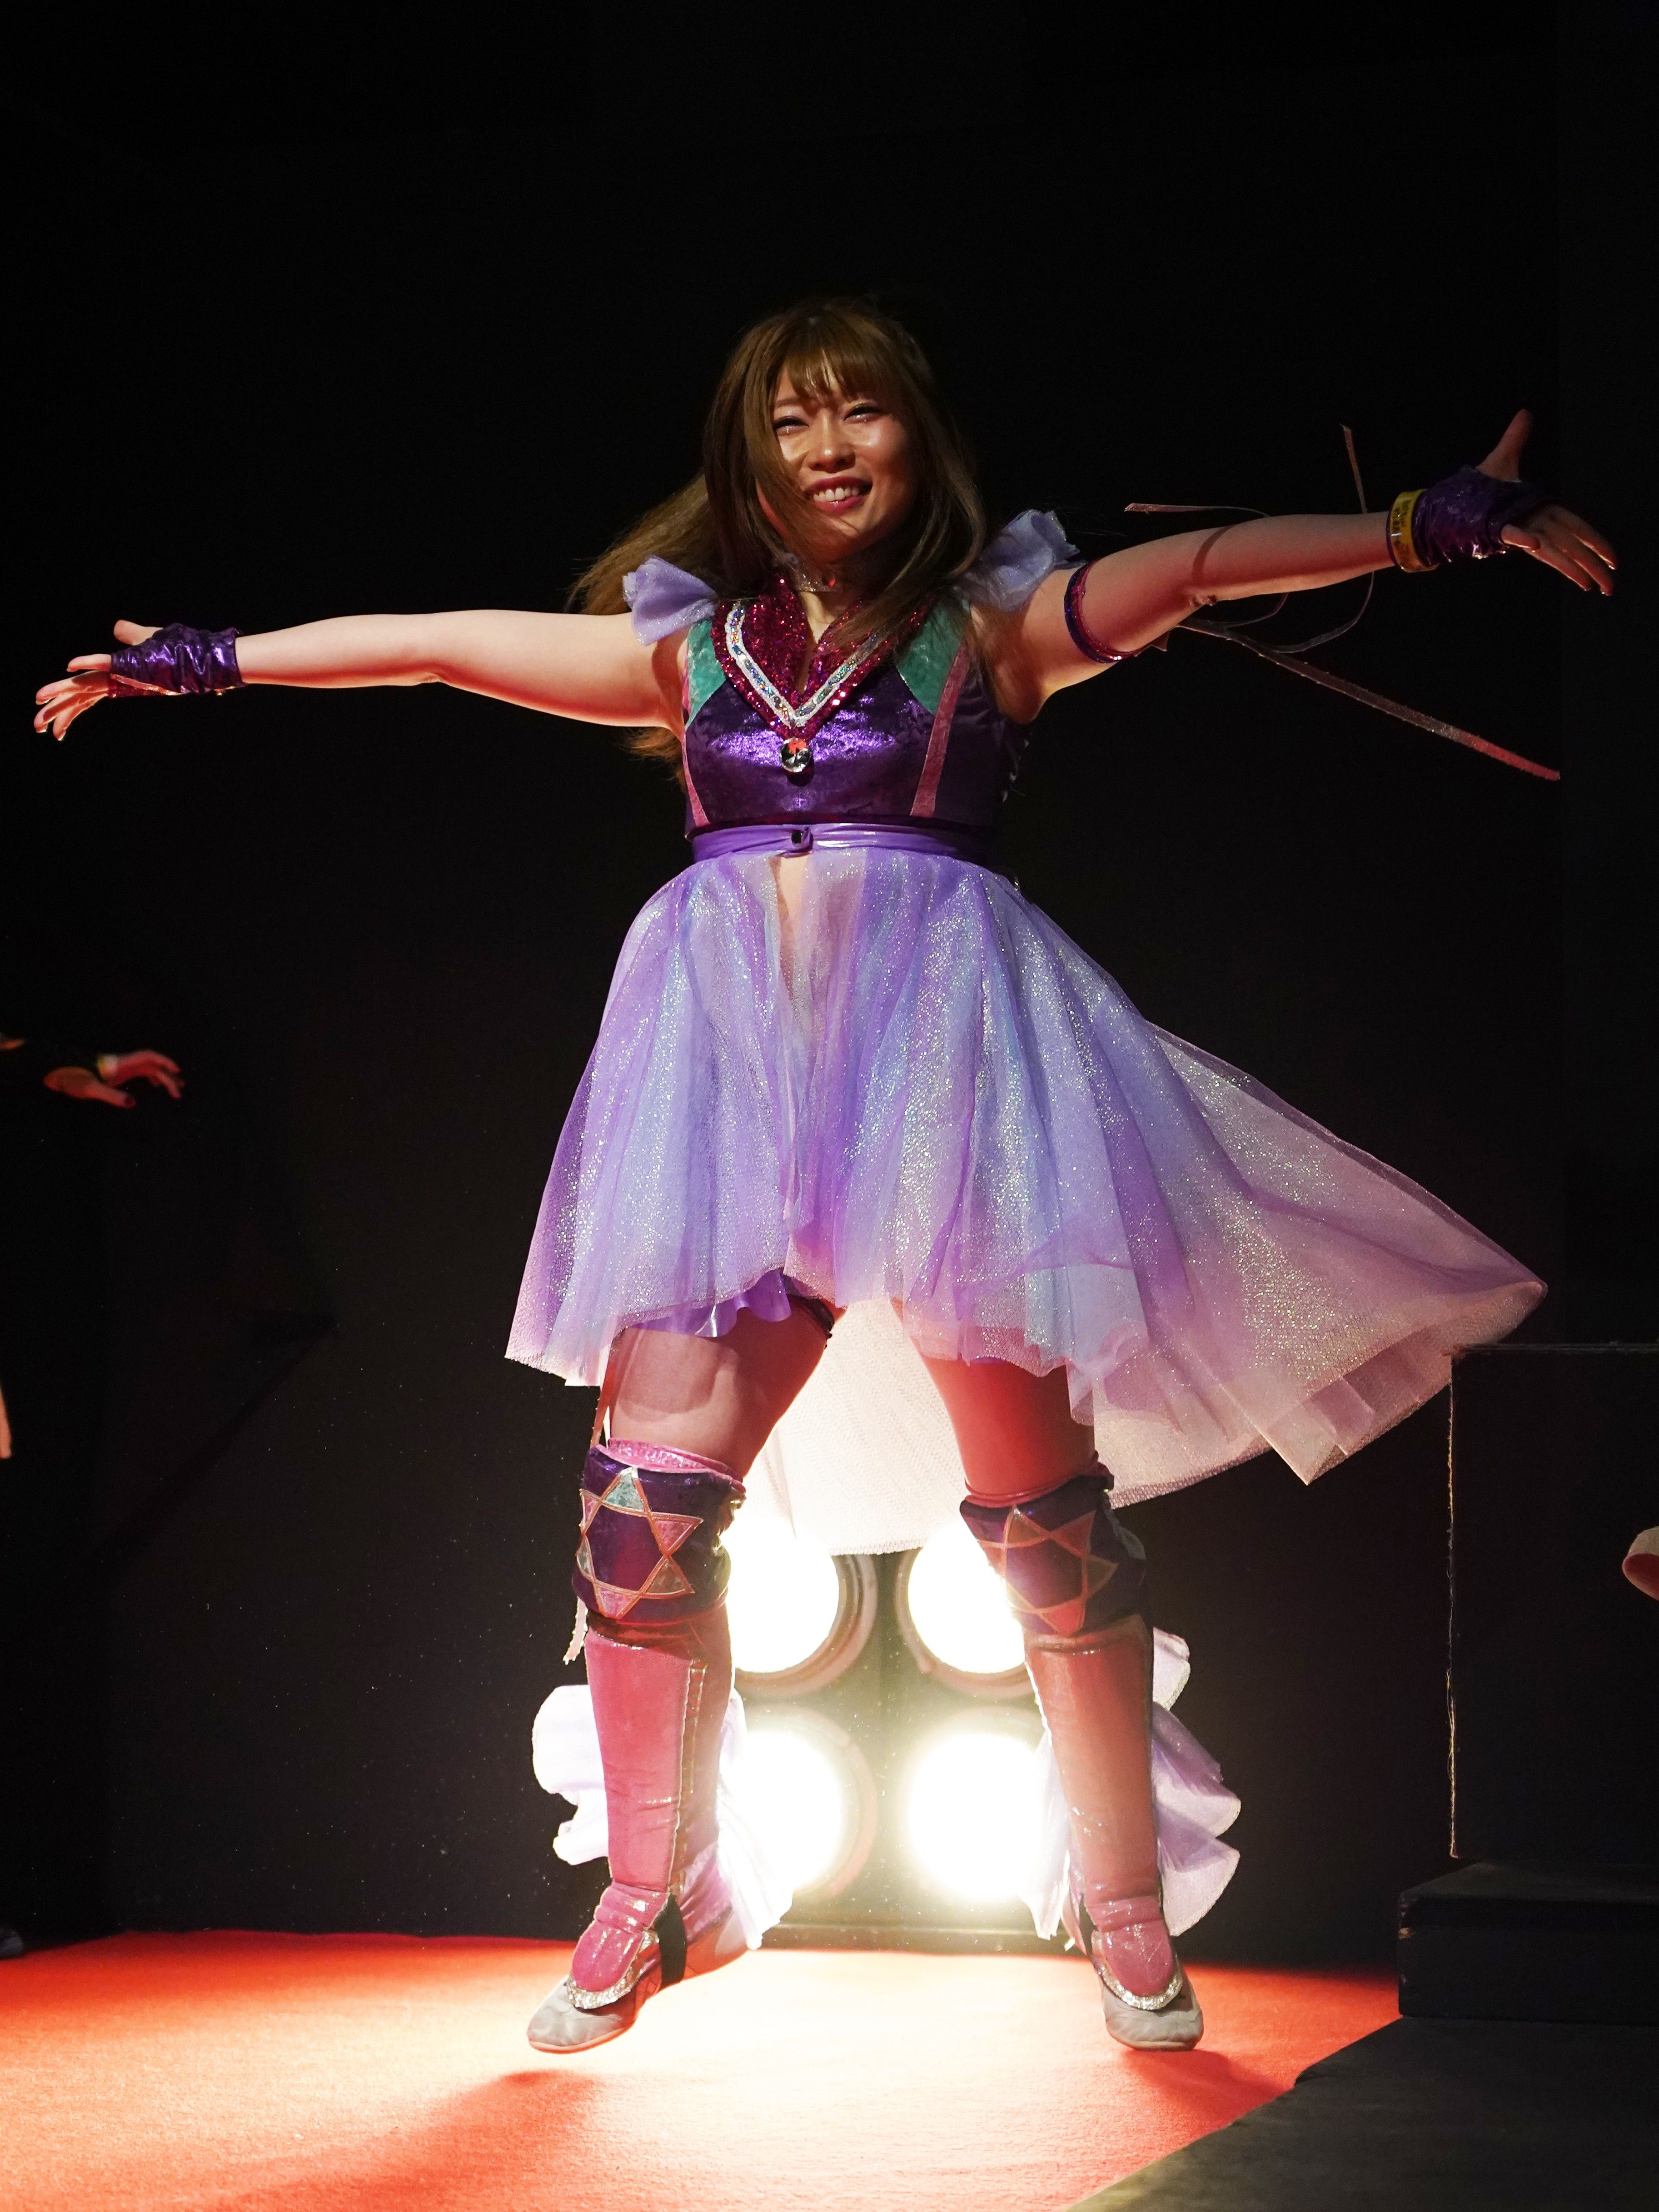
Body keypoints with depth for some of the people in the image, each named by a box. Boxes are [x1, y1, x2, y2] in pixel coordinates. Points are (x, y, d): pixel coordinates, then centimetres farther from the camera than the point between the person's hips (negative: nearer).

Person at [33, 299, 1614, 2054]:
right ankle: (651, 1901, 12)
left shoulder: (996, 626, 9)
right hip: (727, 1040, 3)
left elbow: (1196, 567, -4)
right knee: (647, 1477, -5)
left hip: (936, 1031, -2)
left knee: (1035, 1492, -2)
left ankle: (1124, 1912, 11)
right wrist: (205, 662, 23)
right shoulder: (694, 646, 16)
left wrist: (1429, 526, -15)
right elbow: (433, 642, 20)